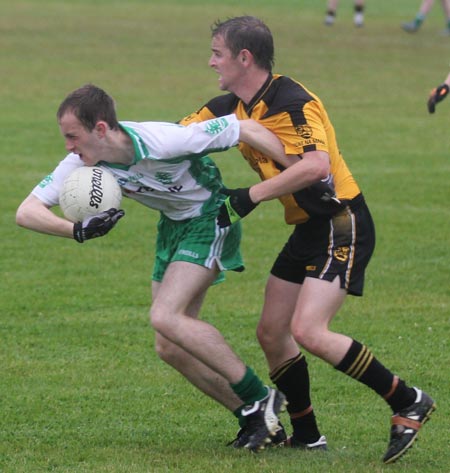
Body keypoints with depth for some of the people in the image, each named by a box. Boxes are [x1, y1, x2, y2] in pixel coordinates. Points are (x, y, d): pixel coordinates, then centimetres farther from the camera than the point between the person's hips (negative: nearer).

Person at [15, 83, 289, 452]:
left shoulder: (163, 142, -34)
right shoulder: (83, 162, -16)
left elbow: (247, 129, -27)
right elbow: (27, 211, -15)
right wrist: (78, 231, -35)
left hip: (210, 218, -8)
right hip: (173, 224, 8)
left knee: (165, 317, -23)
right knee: (171, 346, 3)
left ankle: (259, 399, -14)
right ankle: (256, 421, 13)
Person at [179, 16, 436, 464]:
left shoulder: (291, 102, -21)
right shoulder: (231, 107, 6)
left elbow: (315, 165, -35)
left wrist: (250, 197, -31)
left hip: (341, 225, -10)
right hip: (307, 228, 10)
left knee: (308, 331, -20)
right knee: (271, 332, 8)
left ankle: (408, 402, -9)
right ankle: (306, 434, 20)